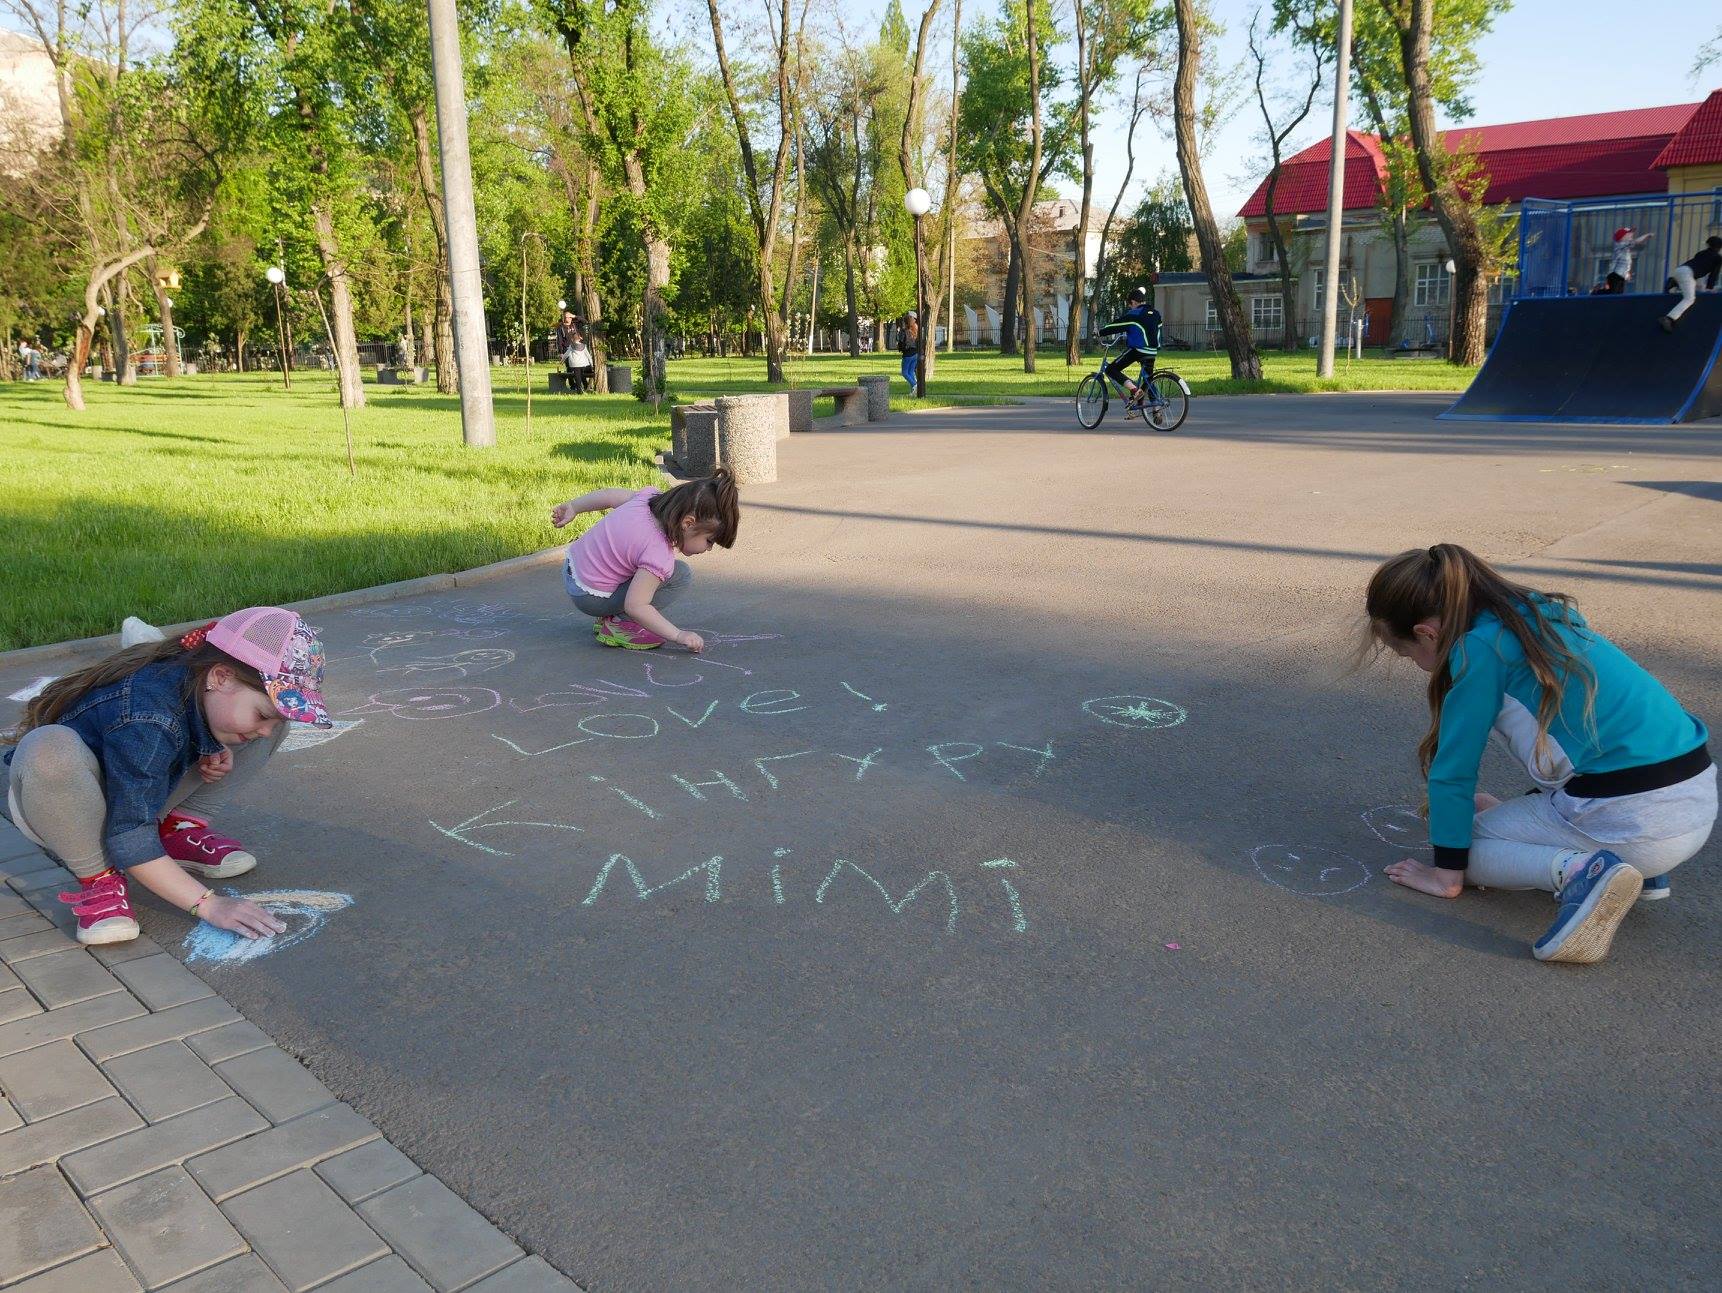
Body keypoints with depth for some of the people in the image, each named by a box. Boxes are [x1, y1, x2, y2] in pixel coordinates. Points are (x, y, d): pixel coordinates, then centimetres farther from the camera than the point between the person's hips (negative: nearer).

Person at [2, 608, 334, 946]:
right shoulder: (147, 722, -39)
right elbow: (129, 840, -36)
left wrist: (219, 750, -12)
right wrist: (209, 904, -36)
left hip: (140, 796, 7)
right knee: (50, 750, -45)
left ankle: (179, 830, -1)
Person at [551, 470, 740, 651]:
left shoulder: (651, 497, -9)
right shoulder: (660, 555, -31)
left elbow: (610, 495, 6)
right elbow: (635, 606, -32)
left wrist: (573, 507, 21)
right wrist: (678, 635, -27)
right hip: (590, 599, -9)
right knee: (680, 575, -16)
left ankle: (610, 617, 18)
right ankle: (619, 625, -8)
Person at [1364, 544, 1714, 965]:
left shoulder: (1479, 648, -12)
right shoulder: (1538, 613, 13)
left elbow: (1454, 770, -5)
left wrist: (1446, 873, 6)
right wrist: (1518, 811, 38)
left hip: (1636, 819, -9)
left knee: (1469, 845, 7)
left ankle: (1577, 872, -17)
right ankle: (1640, 867, 15)